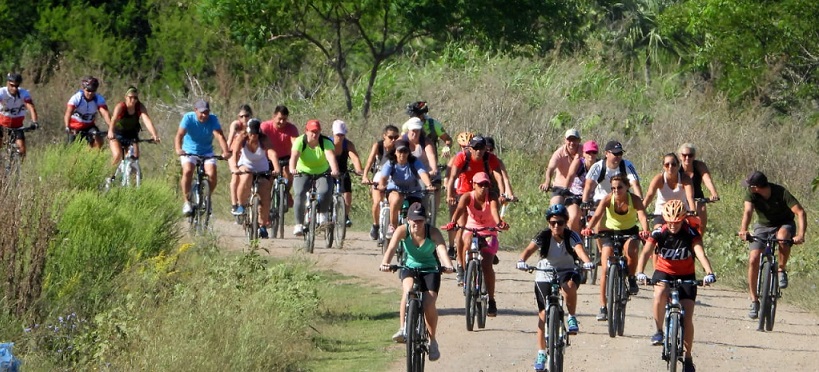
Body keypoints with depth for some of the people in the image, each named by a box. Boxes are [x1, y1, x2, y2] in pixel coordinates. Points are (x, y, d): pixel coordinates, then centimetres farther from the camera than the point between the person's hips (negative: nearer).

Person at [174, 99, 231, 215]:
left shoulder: (213, 119, -14)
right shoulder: (188, 118, -17)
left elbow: (219, 135, -28)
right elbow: (179, 135, -29)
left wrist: (226, 151, -46)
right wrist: (178, 149, -49)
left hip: (207, 152, 1)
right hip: (189, 152, -1)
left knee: (212, 174, -21)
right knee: (187, 171, -28)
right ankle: (187, 202, -14)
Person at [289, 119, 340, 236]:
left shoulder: (326, 142, -14)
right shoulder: (300, 141, -15)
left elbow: (331, 156, -32)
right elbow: (294, 155, -31)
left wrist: (335, 170, -52)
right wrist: (292, 169, -52)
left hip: (322, 174, 0)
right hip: (303, 174, 0)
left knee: (325, 192, -28)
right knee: (300, 194, -26)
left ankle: (322, 215, -1)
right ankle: (299, 224, -16)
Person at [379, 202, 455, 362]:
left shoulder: (433, 232, -20)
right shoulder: (402, 231, -17)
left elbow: (442, 249, -36)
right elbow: (391, 248, -31)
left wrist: (448, 265, -57)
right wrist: (385, 263, -52)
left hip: (430, 270, -1)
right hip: (409, 268, 1)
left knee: (429, 304, -20)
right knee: (408, 289, -34)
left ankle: (432, 341, 1)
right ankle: (403, 329, -32)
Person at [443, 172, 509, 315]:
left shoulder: (491, 198, -13)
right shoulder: (467, 197, -11)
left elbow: (494, 211, -34)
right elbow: (460, 209, -31)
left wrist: (499, 223, -57)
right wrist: (453, 222, -52)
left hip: (488, 234, 0)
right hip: (471, 230, 0)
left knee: (487, 265, -18)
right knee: (467, 241, -38)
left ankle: (491, 301, -8)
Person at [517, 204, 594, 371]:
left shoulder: (571, 236, -15)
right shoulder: (543, 236, -14)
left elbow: (579, 249, -34)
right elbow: (530, 249, -29)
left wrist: (587, 262, -55)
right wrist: (522, 261, -51)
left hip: (566, 272, -1)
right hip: (544, 276, 1)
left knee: (569, 285, -38)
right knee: (543, 314, -2)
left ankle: (572, 318, -13)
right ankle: (541, 354, 10)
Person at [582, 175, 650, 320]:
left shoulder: (634, 199, -22)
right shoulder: (608, 199, -21)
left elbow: (642, 216, -37)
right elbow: (597, 215, -34)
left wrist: (645, 231, -58)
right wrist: (588, 228, -55)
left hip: (630, 232, -1)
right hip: (611, 232, 1)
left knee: (631, 251, -34)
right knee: (606, 269, -10)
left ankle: (631, 278, -4)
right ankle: (603, 307, -4)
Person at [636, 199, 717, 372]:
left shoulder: (690, 233, -19)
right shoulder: (659, 233, -17)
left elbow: (700, 253, -34)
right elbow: (646, 252, -29)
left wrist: (709, 273, -52)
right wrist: (640, 273, -48)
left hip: (686, 276, 0)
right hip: (664, 273, 0)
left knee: (687, 318, -8)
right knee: (660, 295, -35)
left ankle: (688, 357, 8)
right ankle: (659, 331, -13)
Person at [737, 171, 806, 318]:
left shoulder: (781, 193, -28)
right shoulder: (750, 193, -19)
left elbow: (800, 212, -33)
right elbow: (748, 211, -33)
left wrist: (801, 235, -47)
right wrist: (743, 230, -53)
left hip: (784, 224, -3)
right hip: (763, 226, 3)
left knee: (782, 237, -39)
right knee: (753, 260, -14)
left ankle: (782, 270, -15)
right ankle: (754, 301, -2)